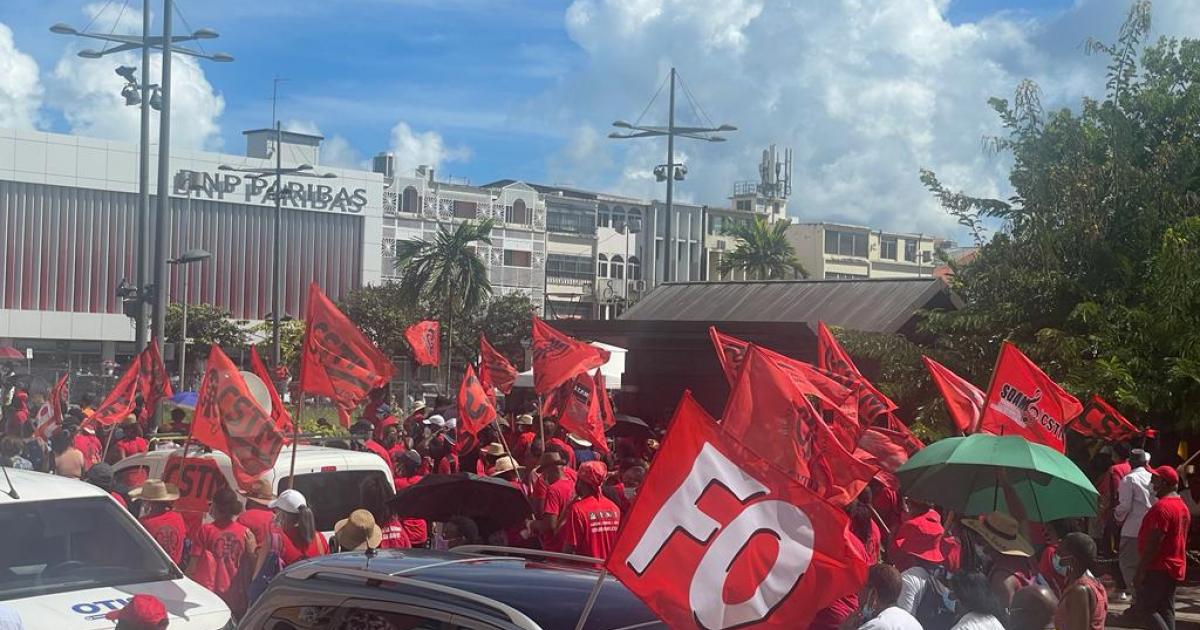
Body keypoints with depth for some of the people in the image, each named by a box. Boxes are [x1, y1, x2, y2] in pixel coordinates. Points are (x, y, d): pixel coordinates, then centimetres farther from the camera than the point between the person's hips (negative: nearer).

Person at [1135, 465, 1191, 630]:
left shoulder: (1162, 507, -18)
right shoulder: (1182, 507, 15)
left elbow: (1153, 543, -23)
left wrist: (1140, 571, -20)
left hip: (1158, 569, -10)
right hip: (1176, 569, 10)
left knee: (1145, 609, -7)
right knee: (1166, 611, 10)